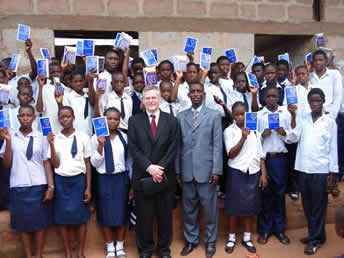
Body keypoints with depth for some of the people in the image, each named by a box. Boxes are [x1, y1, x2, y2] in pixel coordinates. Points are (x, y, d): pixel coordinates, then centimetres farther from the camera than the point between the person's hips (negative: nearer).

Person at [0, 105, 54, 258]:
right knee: (23, 222, 9)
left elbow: (46, 163, 3)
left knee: (41, 221, 8)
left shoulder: (40, 137, 1)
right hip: (18, 186, 0)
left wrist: (51, 186, -2)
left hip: (39, 186, 1)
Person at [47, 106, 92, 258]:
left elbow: (87, 164, 1)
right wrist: (51, 144, -16)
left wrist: (88, 187, -2)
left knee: (81, 217, 5)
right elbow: (55, 164, -4)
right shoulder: (54, 138, 0)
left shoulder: (83, 137, -2)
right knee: (62, 218, 8)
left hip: (79, 179, -1)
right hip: (61, 181, 1)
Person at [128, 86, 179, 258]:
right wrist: (149, 167, -15)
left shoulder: (171, 120, 4)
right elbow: (133, 148, -5)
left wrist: (160, 168, -13)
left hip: (165, 176, 1)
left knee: (165, 215, 11)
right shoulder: (134, 121, 3)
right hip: (142, 176, 0)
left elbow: (173, 148, -2)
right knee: (144, 216, 9)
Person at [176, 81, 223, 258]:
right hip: (187, 170, 2)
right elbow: (178, 145, 7)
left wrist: (216, 170, -8)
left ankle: (210, 241, 25)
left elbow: (217, 144, -3)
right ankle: (191, 239, 29)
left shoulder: (214, 115, 2)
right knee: (188, 208, 12)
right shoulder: (181, 116, 9)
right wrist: (177, 169, 3)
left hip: (206, 169, -2)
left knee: (210, 207, 7)